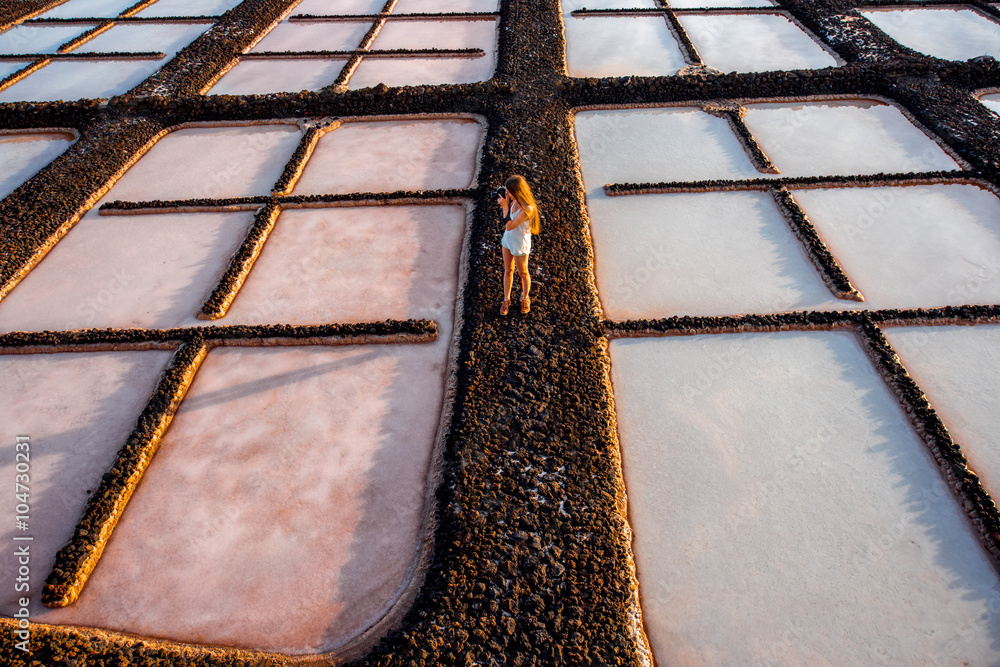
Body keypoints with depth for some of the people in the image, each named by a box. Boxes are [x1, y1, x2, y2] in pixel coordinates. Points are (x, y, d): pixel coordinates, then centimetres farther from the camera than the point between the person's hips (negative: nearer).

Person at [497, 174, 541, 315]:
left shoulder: (527, 208, -33)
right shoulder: (514, 201, -9)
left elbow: (509, 226, -31)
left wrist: (505, 206, -31)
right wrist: (504, 204, -1)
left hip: (520, 245, -7)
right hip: (507, 240, 7)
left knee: (523, 273, 17)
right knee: (508, 270, 21)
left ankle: (525, 298, 42)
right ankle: (506, 299, 39)